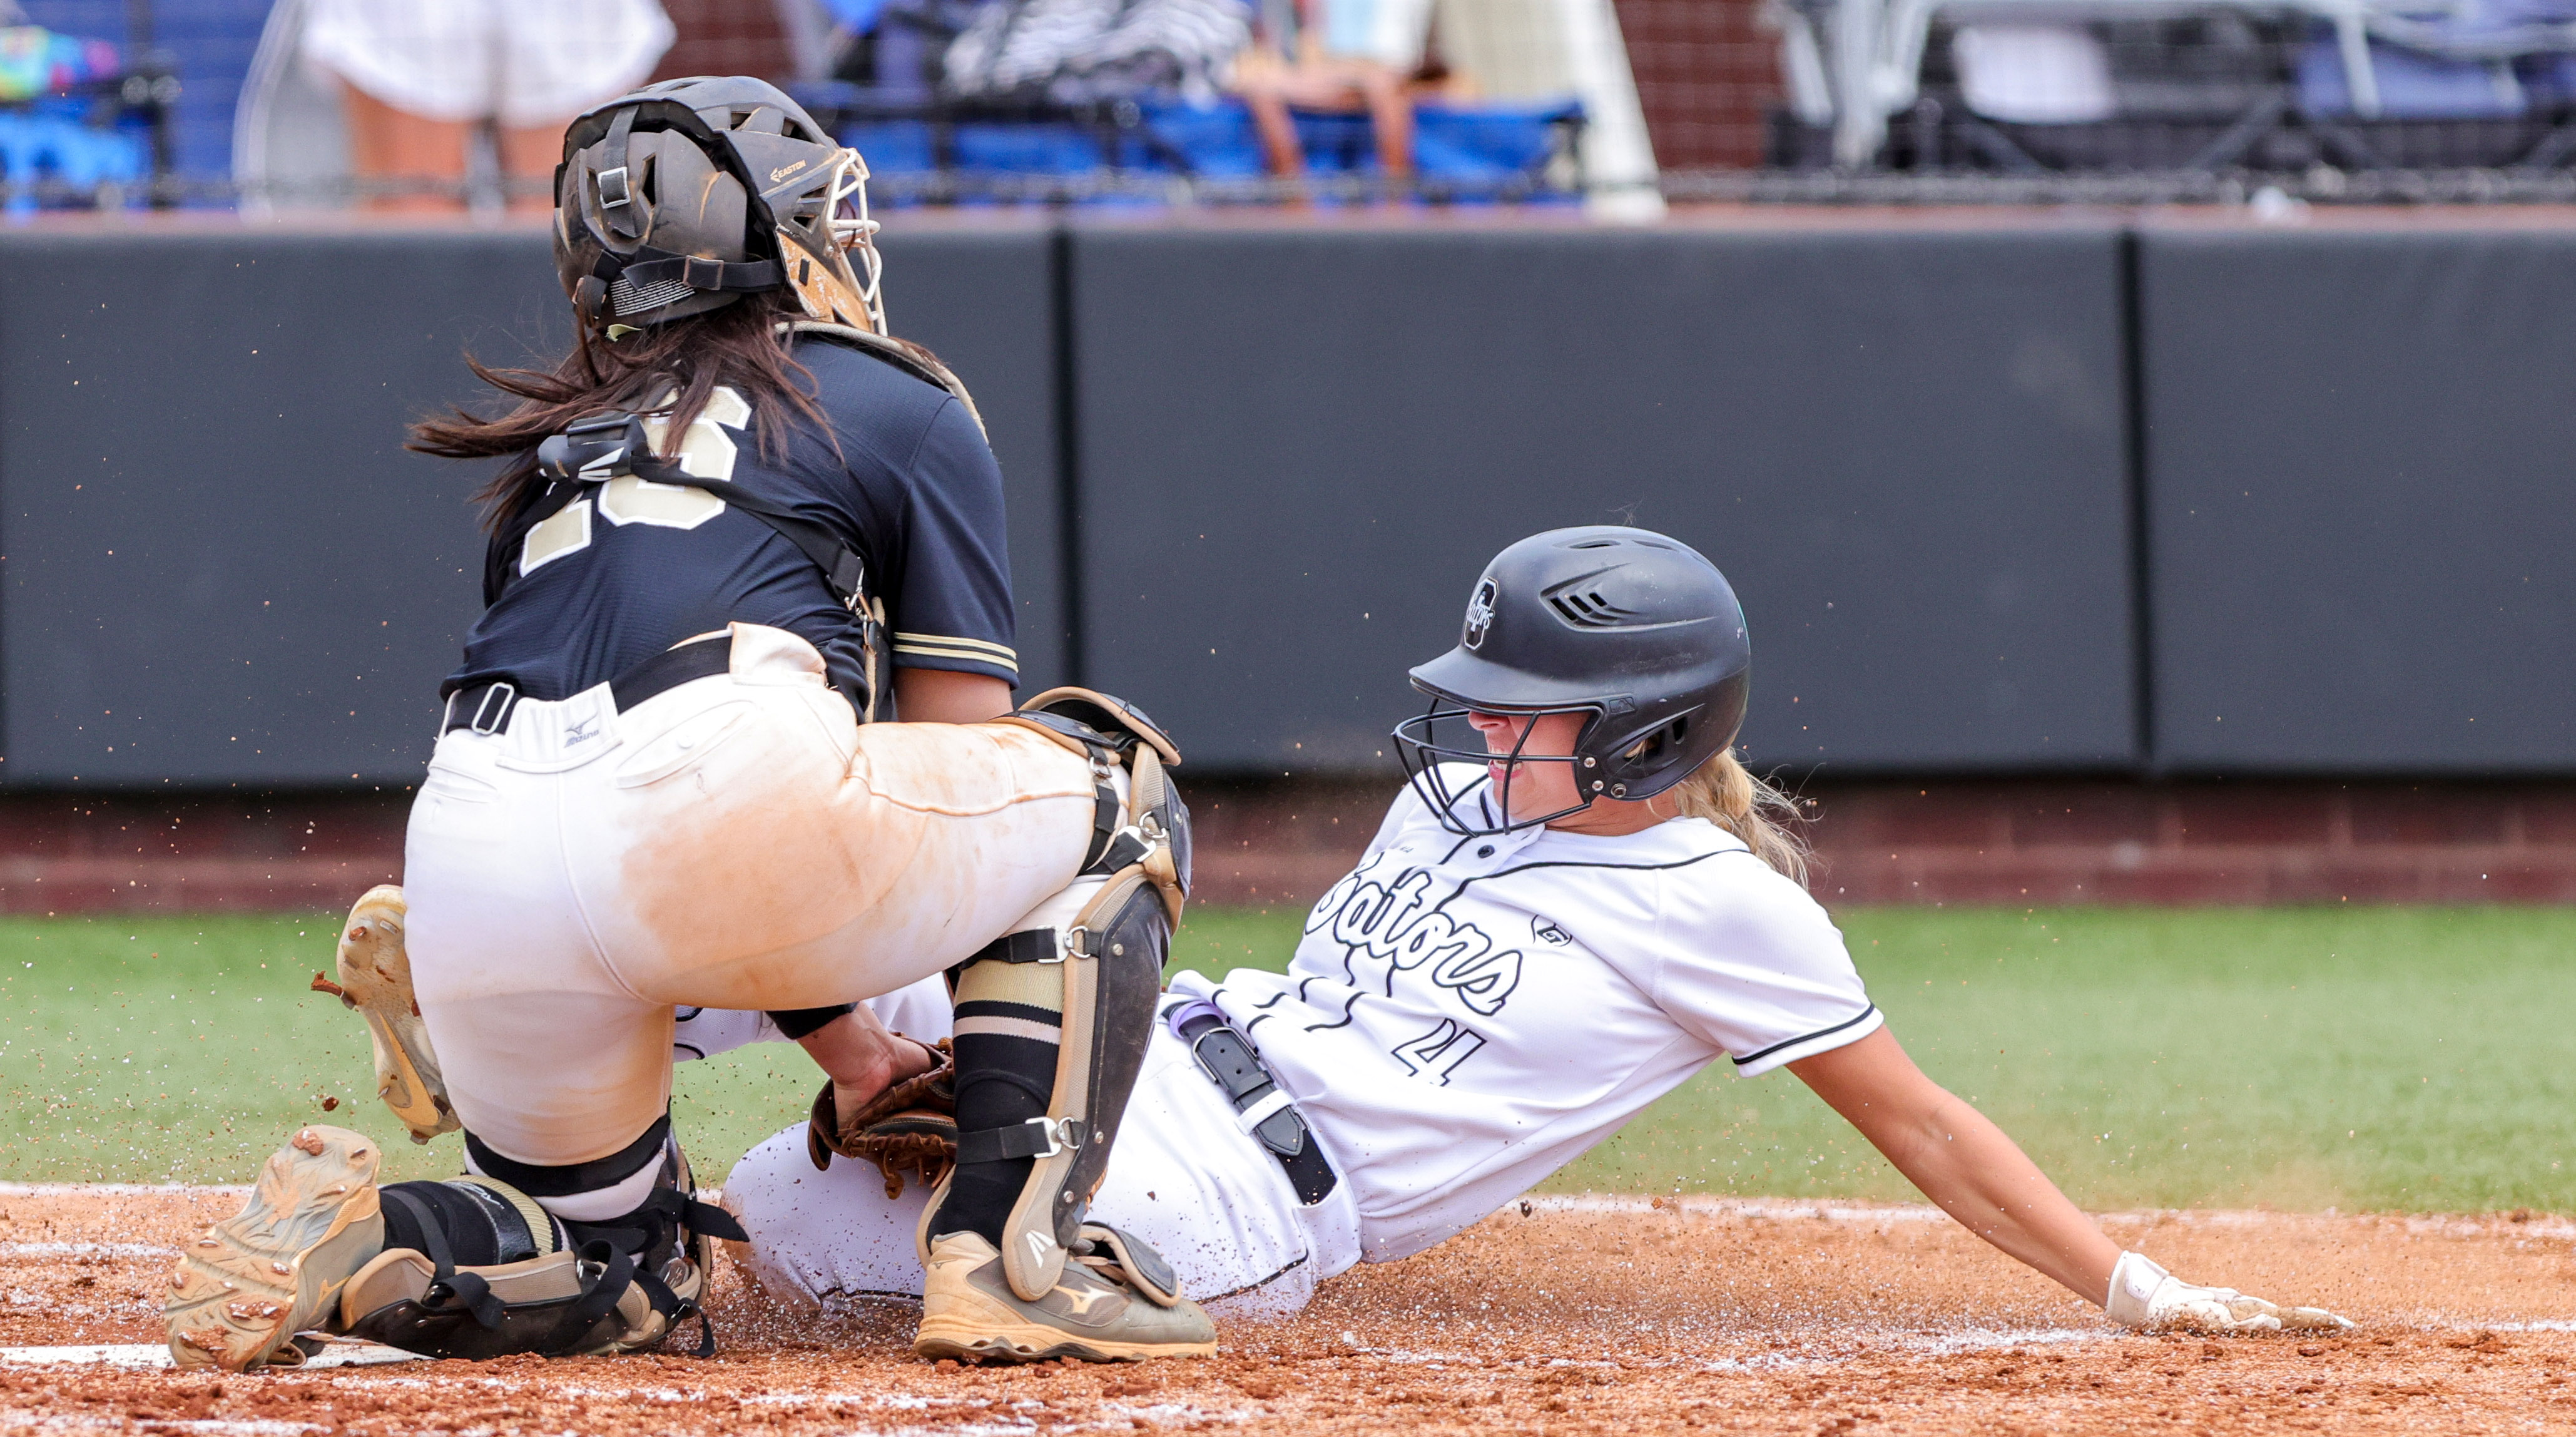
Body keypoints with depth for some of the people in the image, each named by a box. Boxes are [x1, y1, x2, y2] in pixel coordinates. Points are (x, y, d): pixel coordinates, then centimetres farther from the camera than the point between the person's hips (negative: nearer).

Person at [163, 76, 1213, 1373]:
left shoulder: (560, 452, 34)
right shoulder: (903, 407, 20)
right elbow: (964, 747, 22)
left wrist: (849, 1053, 37)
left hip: (468, 875, 6)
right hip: (717, 805, -6)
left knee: (617, 1276, 28)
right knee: (1112, 790, 19)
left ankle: (351, 1242, -3)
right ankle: (1009, 1252, 3)